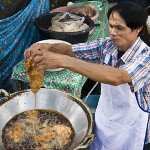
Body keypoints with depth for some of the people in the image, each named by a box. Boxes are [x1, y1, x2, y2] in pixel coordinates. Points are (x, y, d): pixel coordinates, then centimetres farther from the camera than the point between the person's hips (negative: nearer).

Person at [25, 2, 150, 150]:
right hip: (103, 119, 5)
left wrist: (62, 61, -51)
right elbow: (71, 49, -12)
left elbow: (116, 78, -46)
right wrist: (48, 47, -36)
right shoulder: (107, 45, -12)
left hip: (130, 127, -4)